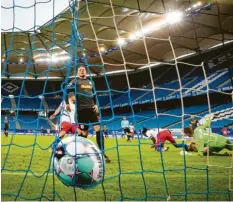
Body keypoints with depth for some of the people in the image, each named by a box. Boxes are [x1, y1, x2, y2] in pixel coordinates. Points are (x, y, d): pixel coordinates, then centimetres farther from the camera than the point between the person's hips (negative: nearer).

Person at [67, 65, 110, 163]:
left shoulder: (90, 82, 23)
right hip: (81, 109, -4)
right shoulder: (75, 81, 7)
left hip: (92, 108, 4)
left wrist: (96, 104, 11)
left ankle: (102, 153, -3)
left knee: (99, 129, -8)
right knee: (83, 133, -2)